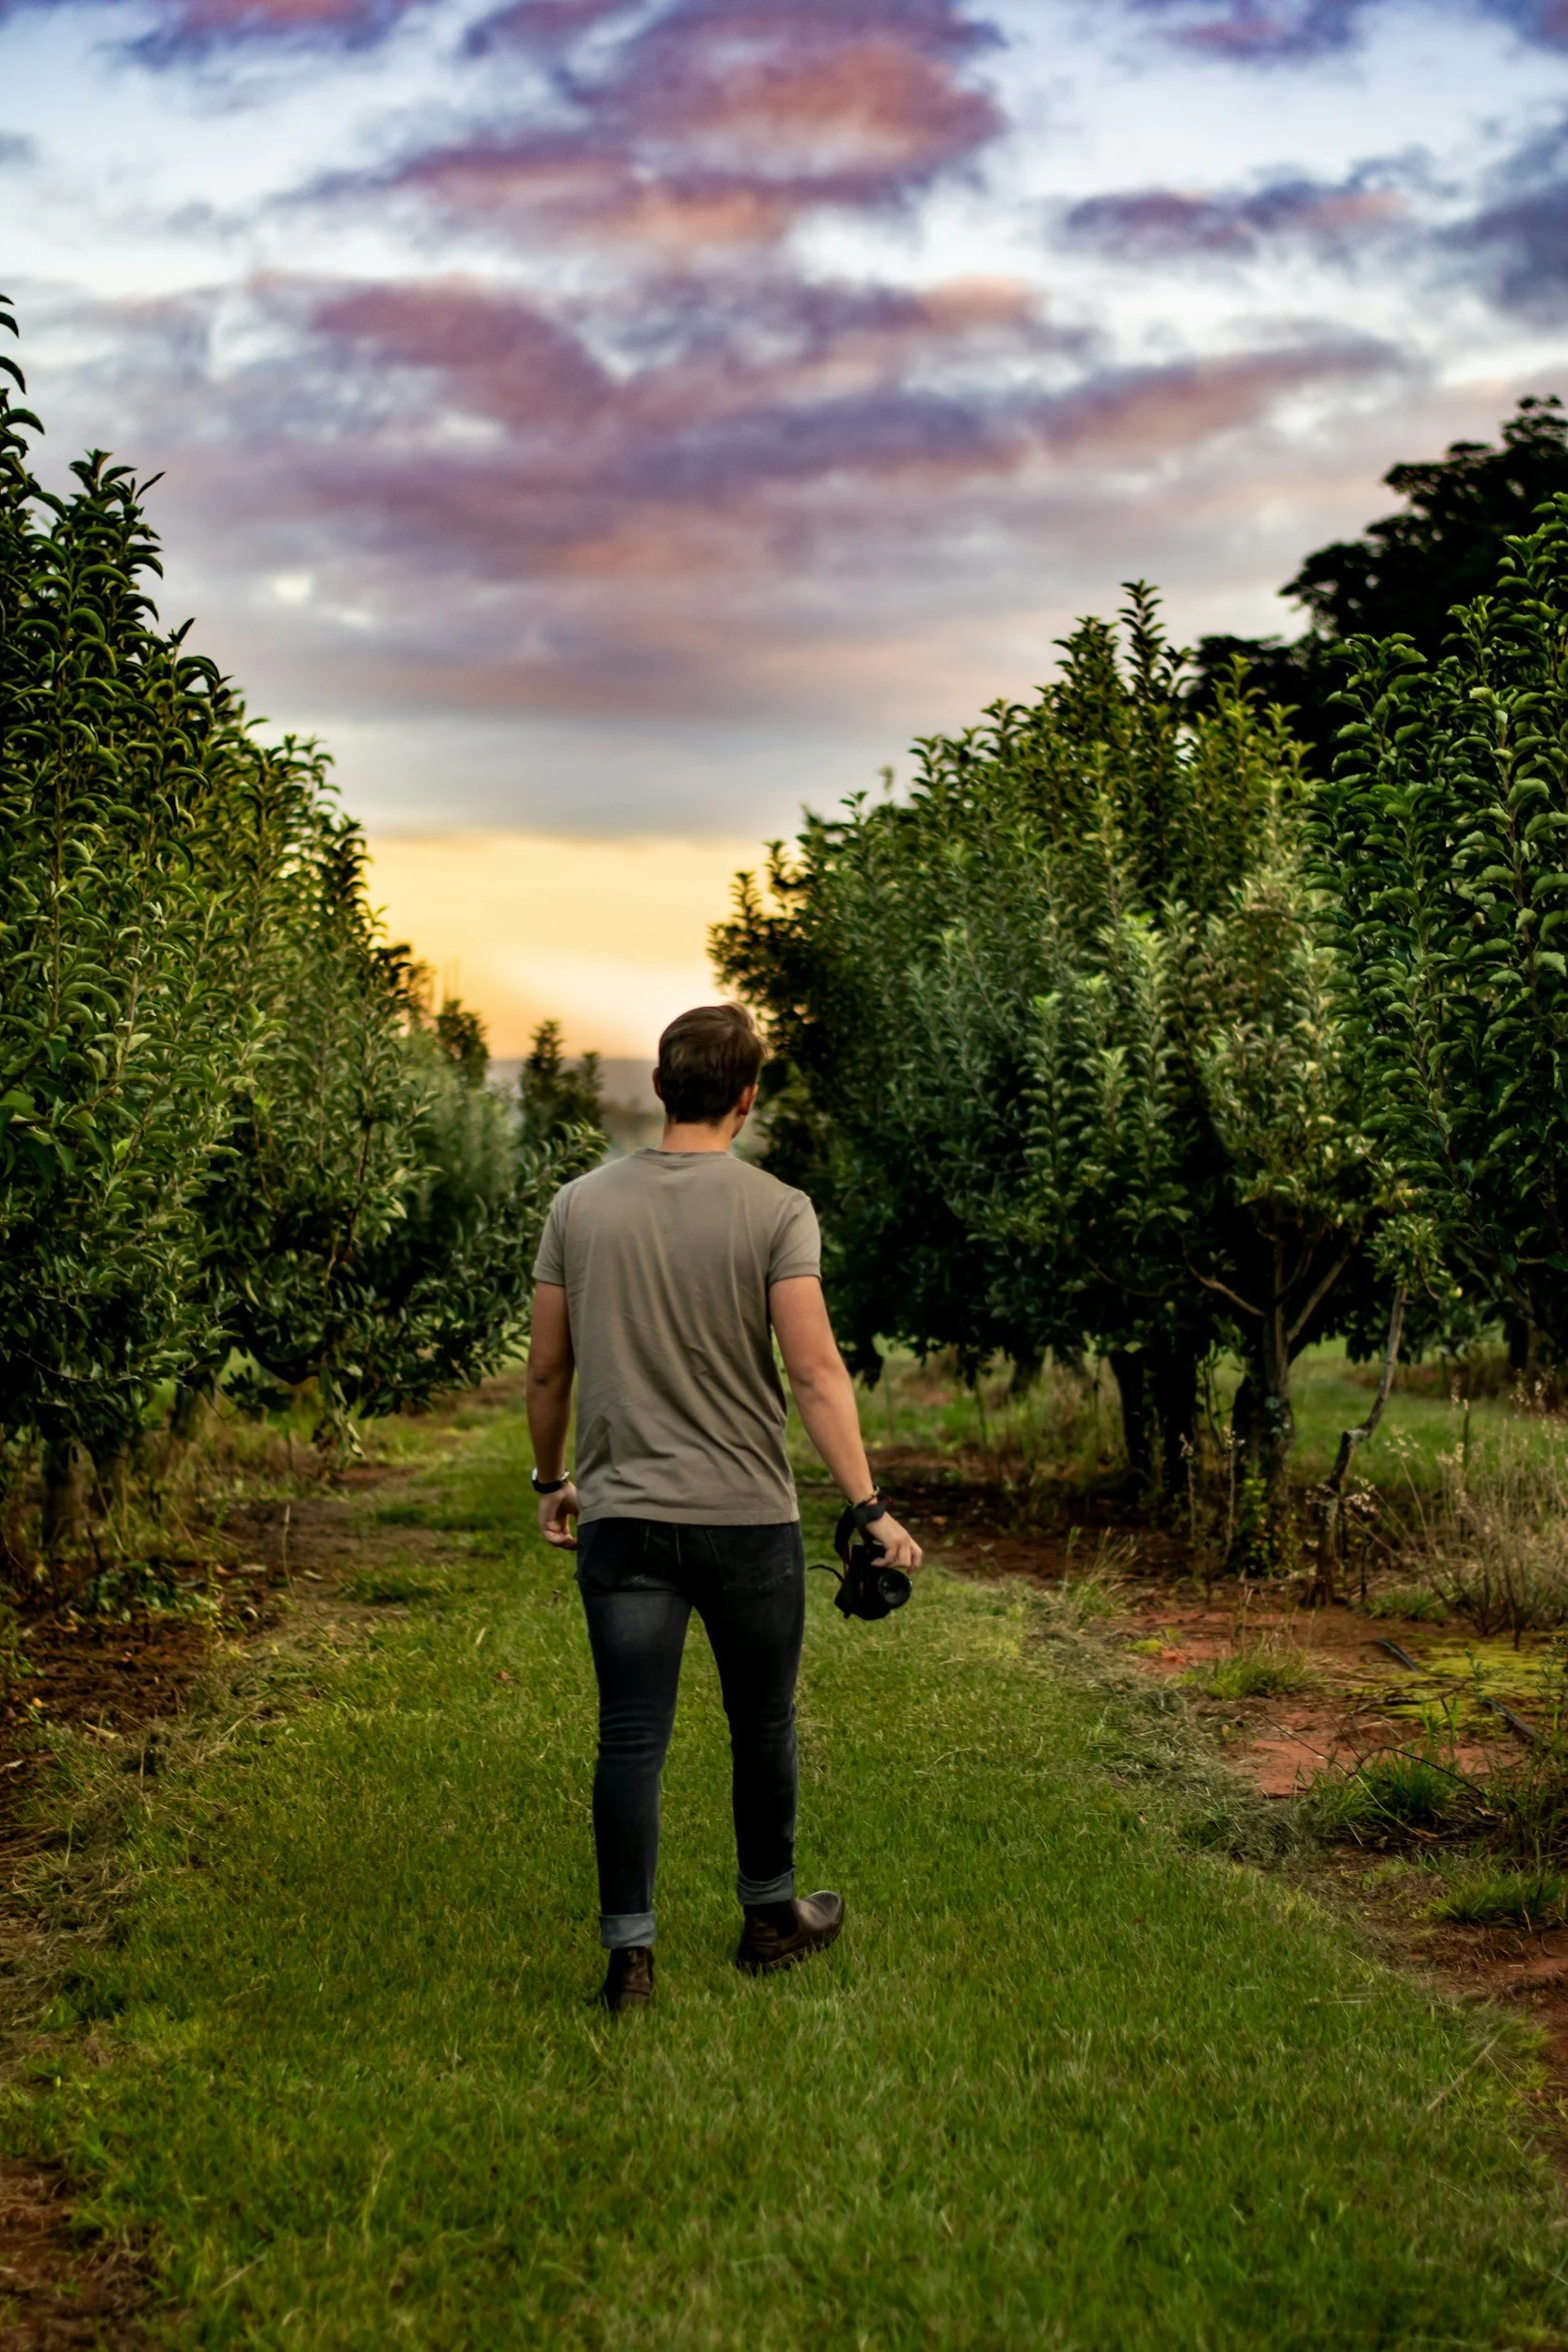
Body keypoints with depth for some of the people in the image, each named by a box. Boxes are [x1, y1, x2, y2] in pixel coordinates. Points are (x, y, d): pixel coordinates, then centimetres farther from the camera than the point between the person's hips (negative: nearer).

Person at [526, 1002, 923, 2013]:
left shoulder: (582, 1205, 3)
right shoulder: (776, 1210, -7)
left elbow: (548, 1369, 8)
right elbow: (816, 1371, -15)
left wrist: (551, 1481, 22)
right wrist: (871, 1507, -15)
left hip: (621, 1516, 2)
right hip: (748, 1514, -2)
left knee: (633, 1738, 3)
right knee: (762, 1727, 16)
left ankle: (630, 1954, 1)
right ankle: (771, 1917, 31)